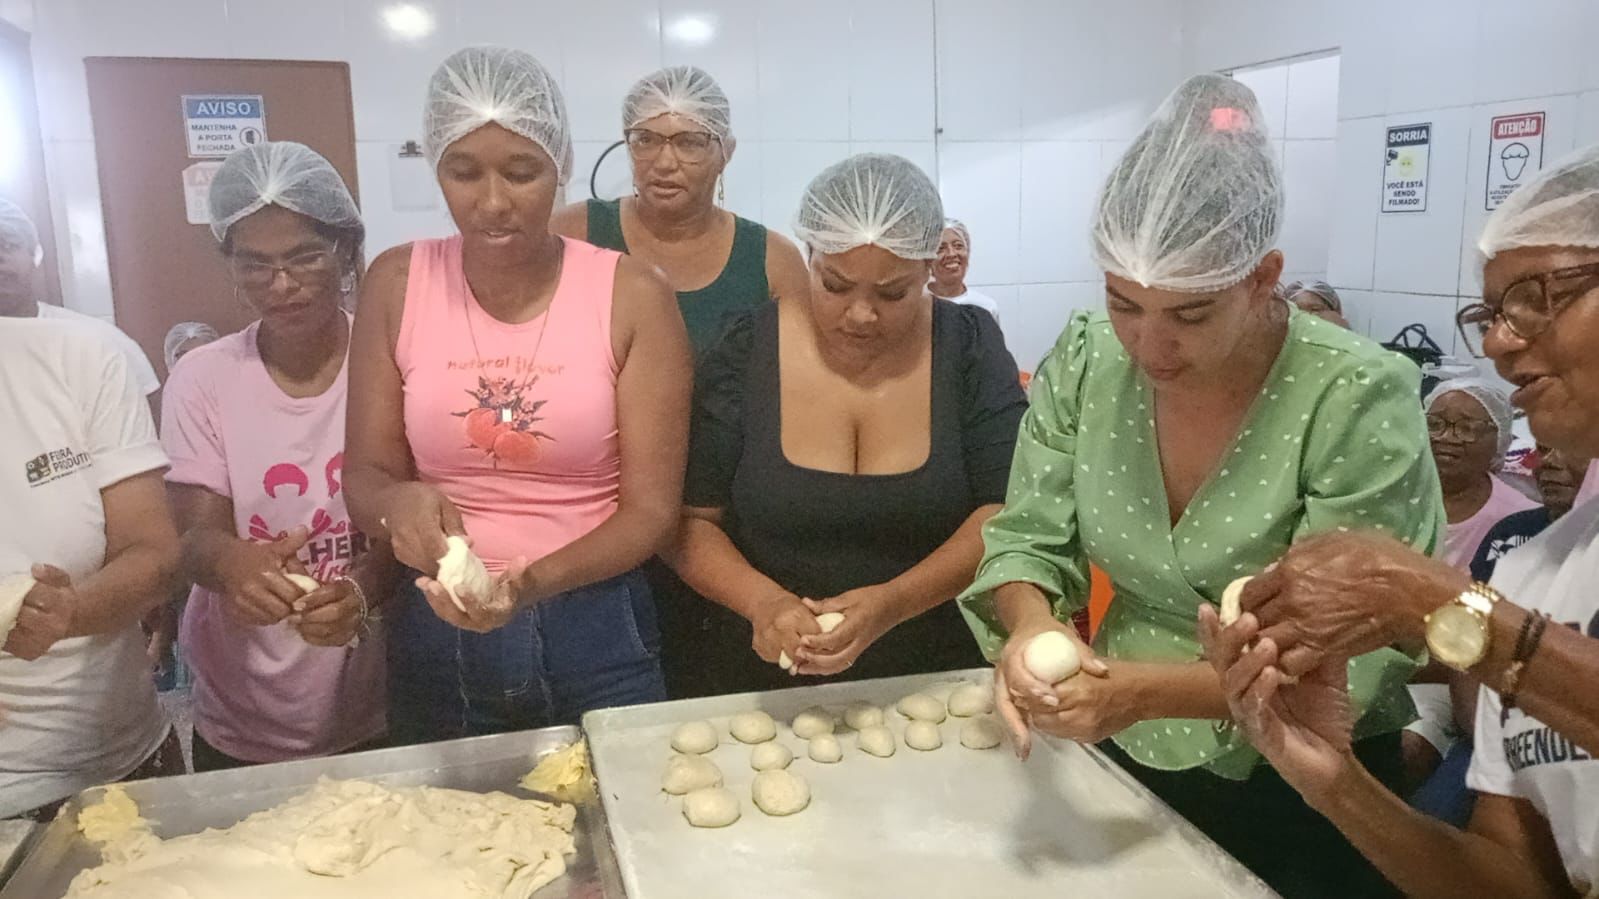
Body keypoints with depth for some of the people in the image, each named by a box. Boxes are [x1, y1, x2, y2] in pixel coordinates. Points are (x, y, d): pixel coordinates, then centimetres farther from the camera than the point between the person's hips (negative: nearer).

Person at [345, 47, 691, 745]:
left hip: (594, 636, -1)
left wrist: (535, 581, -28)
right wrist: (398, 502, -25)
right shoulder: (396, 286, -3)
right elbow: (365, 477, -1)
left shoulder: (632, 296, -11)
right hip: (434, 635, 2)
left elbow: (651, 509, -11)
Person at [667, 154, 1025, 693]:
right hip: (763, 685, -1)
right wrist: (761, 600, -21)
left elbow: (1005, 514, -7)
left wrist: (891, 604, -22)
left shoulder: (970, 349, -2)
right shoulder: (744, 355, -3)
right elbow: (690, 521, -2)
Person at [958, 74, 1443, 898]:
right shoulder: (1083, 362, -11)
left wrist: (1148, 691, -35)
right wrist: (1031, 625, -29)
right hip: (1116, 758, 4)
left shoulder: (1359, 400, -23)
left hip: (1302, 794, -3)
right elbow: (1027, 542, -7)